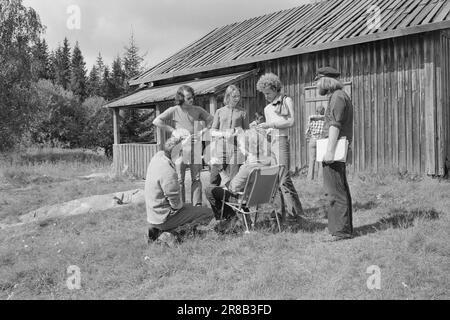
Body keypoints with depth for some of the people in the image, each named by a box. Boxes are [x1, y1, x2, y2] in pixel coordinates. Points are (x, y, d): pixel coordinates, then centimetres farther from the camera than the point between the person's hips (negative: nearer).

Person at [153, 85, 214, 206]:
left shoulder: (197, 110, 10)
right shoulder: (174, 110, 2)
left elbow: (210, 119, 23)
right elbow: (156, 121, -1)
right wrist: (173, 131, -4)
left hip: (195, 147, 2)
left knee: (196, 178, 2)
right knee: (179, 179, 0)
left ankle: (197, 206, 6)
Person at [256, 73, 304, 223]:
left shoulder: (286, 101, 2)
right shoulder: (267, 108, 21)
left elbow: (291, 122, -9)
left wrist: (270, 124, -14)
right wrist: (261, 129, 7)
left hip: (282, 140, -7)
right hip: (272, 142, 7)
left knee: (284, 178, -12)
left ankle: (295, 212, -5)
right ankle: (284, 211, 6)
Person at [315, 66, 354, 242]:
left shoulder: (337, 97, -11)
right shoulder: (340, 96, 21)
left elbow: (335, 125, -20)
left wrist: (330, 150, -24)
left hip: (334, 149, -11)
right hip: (338, 149, 11)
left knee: (335, 191, -9)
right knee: (341, 190, 13)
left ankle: (341, 230, -6)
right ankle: (345, 227, 20)